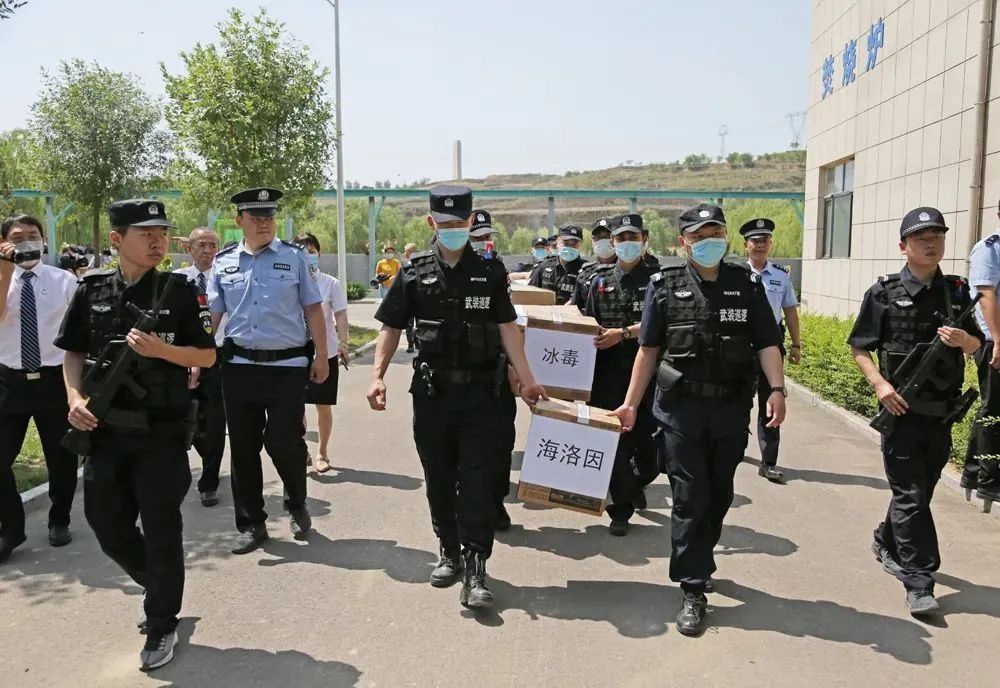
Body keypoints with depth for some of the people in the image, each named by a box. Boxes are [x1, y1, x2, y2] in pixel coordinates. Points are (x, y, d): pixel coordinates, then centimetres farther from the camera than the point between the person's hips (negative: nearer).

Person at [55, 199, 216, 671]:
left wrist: (159, 349, -19)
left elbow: (207, 356, -3)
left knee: (161, 530, 4)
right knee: (107, 526, 13)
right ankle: (160, 589, 40)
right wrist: (75, 397, -5)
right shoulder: (92, 291, 3)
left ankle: (161, 626, 23)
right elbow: (73, 352, 11)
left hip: (162, 432, -3)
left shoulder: (178, 290, -5)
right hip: (105, 431, 4)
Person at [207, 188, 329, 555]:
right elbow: (212, 315, 10)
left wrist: (321, 357, -2)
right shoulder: (224, 262, 8)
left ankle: (297, 505, 25)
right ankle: (251, 525, 23)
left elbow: (313, 309, 2)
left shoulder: (294, 257, 2)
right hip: (239, 366, 3)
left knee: (284, 443, -5)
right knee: (243, 448, 8)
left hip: (287, 366, -3)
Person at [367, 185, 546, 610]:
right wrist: (378, 376, -5)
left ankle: (474, 568, 0)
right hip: (431, 391, 2)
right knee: (438, 478, 12)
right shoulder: (415, 273, 4)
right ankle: (450, 551, 29)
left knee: (476, 479, -3)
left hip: (479, 393, -1)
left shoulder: (489, 273, 3)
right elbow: (392, 327, 6)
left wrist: (526, 379, -4)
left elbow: (507, 328, 3)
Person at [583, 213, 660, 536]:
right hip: (608, 372, 1)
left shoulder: (656, 278, 3)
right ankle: (622, 508, 7)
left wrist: (623, 333, -18)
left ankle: (637, 483, 38)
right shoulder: (600, 279, 10)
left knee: (645, 434, 6)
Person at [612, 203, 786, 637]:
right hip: (680, 408, -2)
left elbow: (767, 343, 3)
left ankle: (697, 562, 37)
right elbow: (649, 349, 4)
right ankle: (694, 589, 7)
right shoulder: (665, 286, 0)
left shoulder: (746, 284, 4)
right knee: (690, 498, -2)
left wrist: (777, 389, -12)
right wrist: (630, 403, 1)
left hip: (731, 409, 3)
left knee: (719, 495, 14)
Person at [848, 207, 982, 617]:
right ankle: (919, 581, 2)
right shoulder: (884, 293, -5)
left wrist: (963, 340, -11)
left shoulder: (956, 290, 7)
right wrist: (879, 384, -15)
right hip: (902, 409, -5)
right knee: (910, 495, -3)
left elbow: (976, 344, 12)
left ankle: (887, 543, 38)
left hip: (943, 412, 5)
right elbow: (859, 347, -1)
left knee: (921, 490, 16)